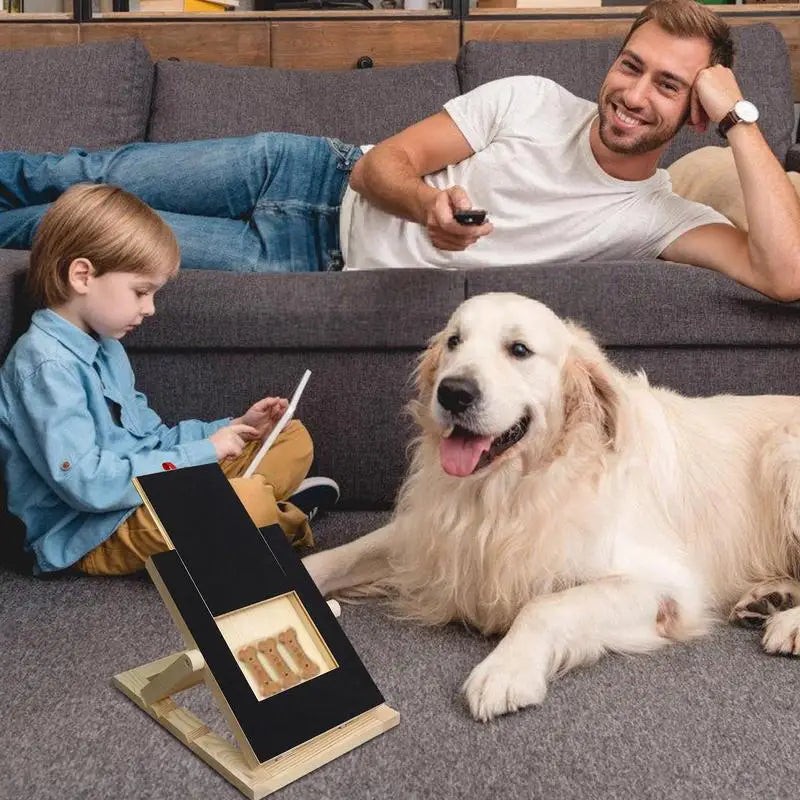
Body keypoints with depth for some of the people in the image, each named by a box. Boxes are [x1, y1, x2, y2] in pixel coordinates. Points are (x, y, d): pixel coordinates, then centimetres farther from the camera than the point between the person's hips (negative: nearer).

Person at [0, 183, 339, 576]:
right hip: (92, 536, -10)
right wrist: (199, 453, -20)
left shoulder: (104, 346, 14)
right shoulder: (45, 362, -18)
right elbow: (85, 483, -26)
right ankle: (281, 517, -1)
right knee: (247, 499, -34)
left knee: (294, 438, 13)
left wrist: (234, 427, 6)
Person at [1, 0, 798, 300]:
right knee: (94, 179, 1)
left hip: (322, 269, -1)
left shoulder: (660, 216, -10)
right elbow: (382, 162, -7)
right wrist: (425, 202, -31)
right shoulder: (532, 100, -7)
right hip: (321, 178, 2)